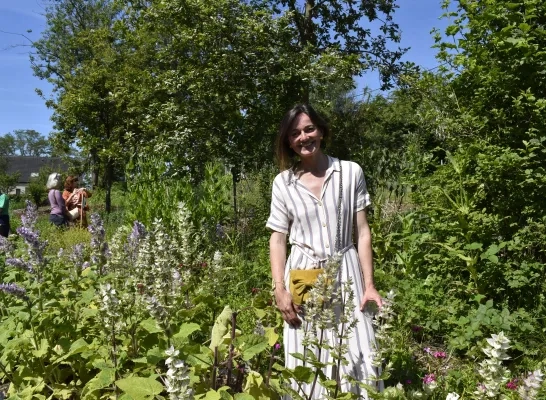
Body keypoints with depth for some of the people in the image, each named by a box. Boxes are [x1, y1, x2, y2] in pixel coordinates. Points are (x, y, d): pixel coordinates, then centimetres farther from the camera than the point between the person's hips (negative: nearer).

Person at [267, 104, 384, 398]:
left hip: (345, 273, 0)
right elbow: (278, 239, 4)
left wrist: (369, 284, -1)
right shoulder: (283, 183, 1)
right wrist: (279, 290, -4)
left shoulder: (351, 172, 0)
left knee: (358, 357, 0)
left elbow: (363, 232, 2)